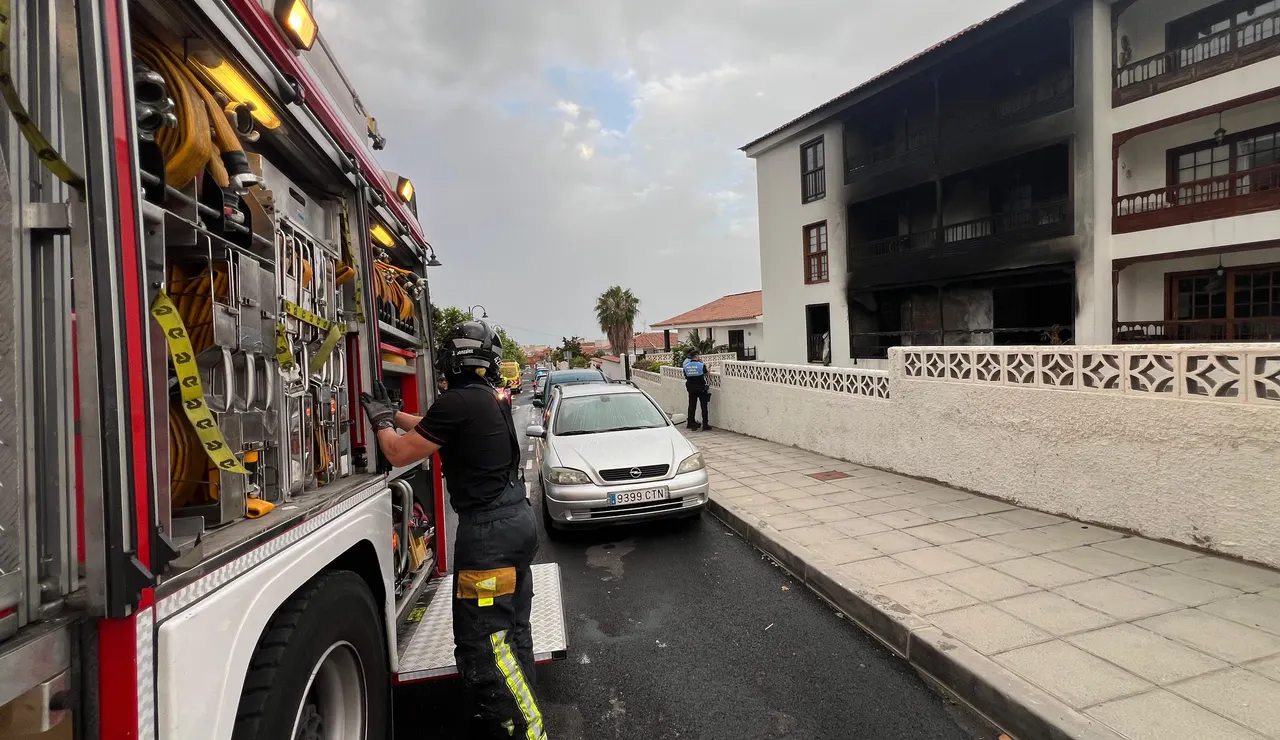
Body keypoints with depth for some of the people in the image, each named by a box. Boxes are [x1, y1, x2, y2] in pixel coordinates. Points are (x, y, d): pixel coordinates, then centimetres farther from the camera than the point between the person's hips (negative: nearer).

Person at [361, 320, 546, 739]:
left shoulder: (458, 401, -16)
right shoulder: (486, 399, 11)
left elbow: (399, 454, -6)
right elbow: (431, 429, 27)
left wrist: (380, 419, 11)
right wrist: (392, 412, 32)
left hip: (489, 531, -10)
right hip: (516, 520, 10)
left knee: (481, 641, 1)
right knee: (511, 631, 19)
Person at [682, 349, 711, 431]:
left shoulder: (686, 366, -2)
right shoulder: (701, 365, -13)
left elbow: (685, 376, 8)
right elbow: (706, 373, 3)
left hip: (691, 389, 4)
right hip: (701, 388, -3)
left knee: (692, 406, 11)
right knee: (704, 406, 4)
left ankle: (692, 425, 15)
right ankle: (705, 425, 5)